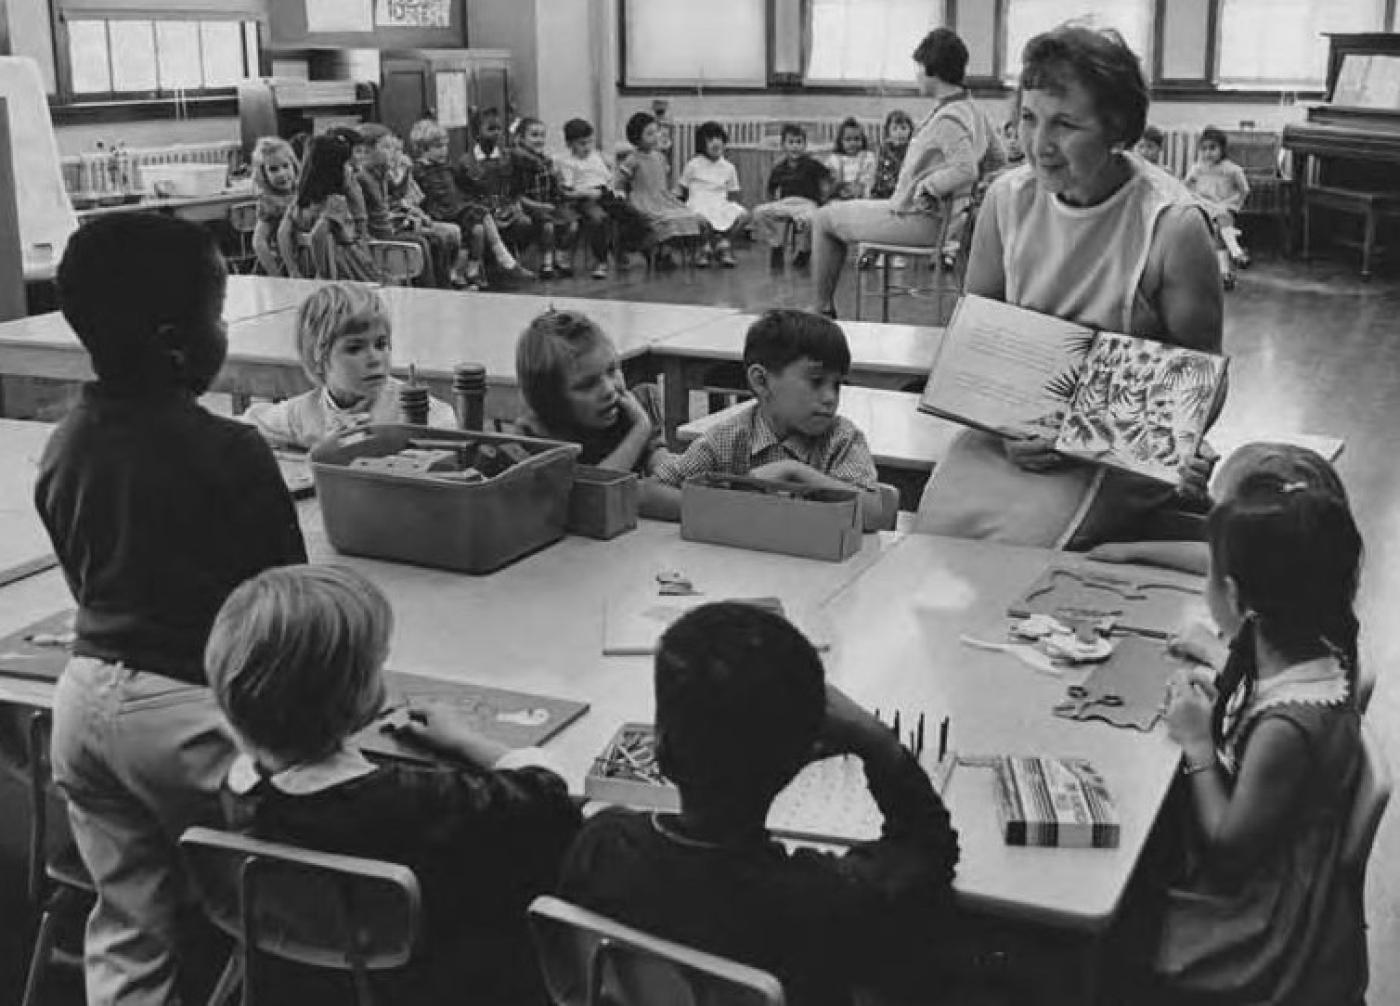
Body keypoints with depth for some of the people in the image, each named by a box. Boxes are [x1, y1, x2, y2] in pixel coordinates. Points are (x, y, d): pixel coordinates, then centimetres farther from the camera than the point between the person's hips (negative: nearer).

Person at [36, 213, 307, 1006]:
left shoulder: (64, 445, 1)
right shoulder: (229, 452, -18)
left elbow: (86, 581, 11)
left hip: (86, 694, 6)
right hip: (186, 708, -6)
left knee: (126, 928, 17)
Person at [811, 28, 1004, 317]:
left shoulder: (948, 118, -23)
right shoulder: (971, 110, 7)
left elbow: (965, 171, -35)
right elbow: (997, 157, 18)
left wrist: (925, 186, -20)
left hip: (919, 221, -11)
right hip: (935, 215, 11)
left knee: (824, 219, 1)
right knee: (839, 209, 28)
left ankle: (823, 310, 9)